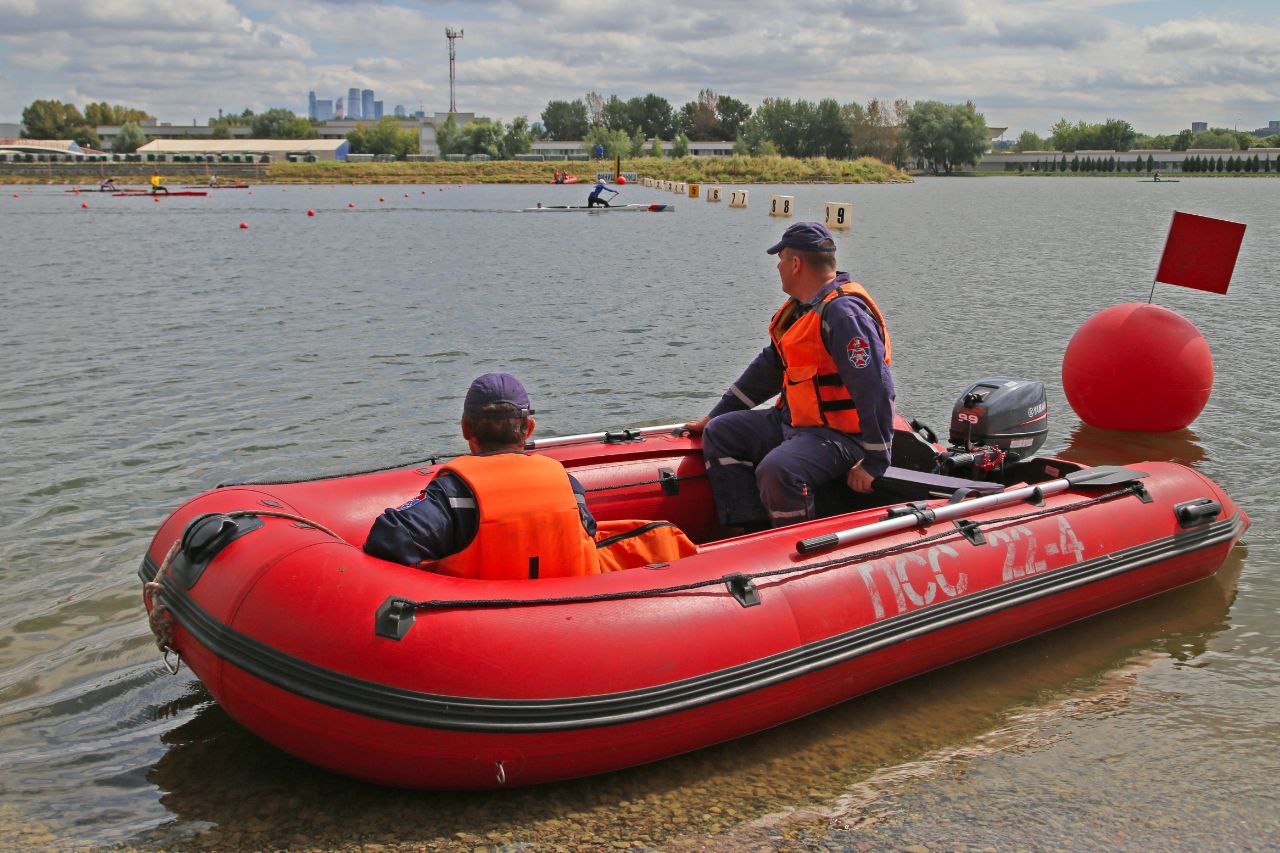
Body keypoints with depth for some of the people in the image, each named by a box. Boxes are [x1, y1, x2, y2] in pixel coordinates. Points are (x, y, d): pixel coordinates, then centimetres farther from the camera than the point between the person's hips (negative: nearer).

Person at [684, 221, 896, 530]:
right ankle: (754, 532, -4)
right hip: (793, 422, 11)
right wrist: (716, 415, 20)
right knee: (718, 435, 5)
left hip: (841, 435, -11)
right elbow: (769, 366, 22)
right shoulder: (800, 308, 13)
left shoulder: (844, 313, -21)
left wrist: (873, 464, -22)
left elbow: (876, 392, -24)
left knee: (777, 471, -34)